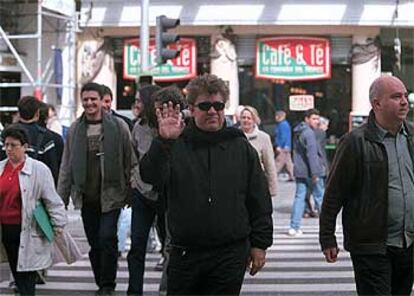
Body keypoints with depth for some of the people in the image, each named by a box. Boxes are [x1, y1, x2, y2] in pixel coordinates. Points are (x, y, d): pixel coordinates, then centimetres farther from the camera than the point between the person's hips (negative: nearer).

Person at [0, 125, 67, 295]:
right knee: (16, 273, 11)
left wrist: (58, 224, -5)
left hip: (27, 231, -5)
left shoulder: (39, 169, -6)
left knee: (26, 274, -4)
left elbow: (52, 200, -4)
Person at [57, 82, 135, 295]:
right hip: (86, 196, 3)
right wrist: (62, 198, 6)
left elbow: (130, 162, 0)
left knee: (107, 238, -11)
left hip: (110, 195, -3)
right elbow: (66, 166, 10)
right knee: (94, 244, 9)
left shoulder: (118, 126, -2)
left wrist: (130, 192, -2)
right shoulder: (75, 129, 7)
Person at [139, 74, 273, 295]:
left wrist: (260, 244, 5)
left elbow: (259, 201, 8)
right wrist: (164, 141, -30)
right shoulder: (176, 145, 2)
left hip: (230, 256, 0)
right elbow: (151, 177, -16)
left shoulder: (241, 148, 6)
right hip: (184, 253, 0)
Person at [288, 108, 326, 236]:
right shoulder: (309, 133, -16)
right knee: (320, 197, 5)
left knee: (299, 197, 6)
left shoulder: (298, 132, 14)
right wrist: (315, 173, -20)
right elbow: (312, 154, -20)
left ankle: (294, 227, 0)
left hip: (299, 172, 8)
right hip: (310, 172, -8)